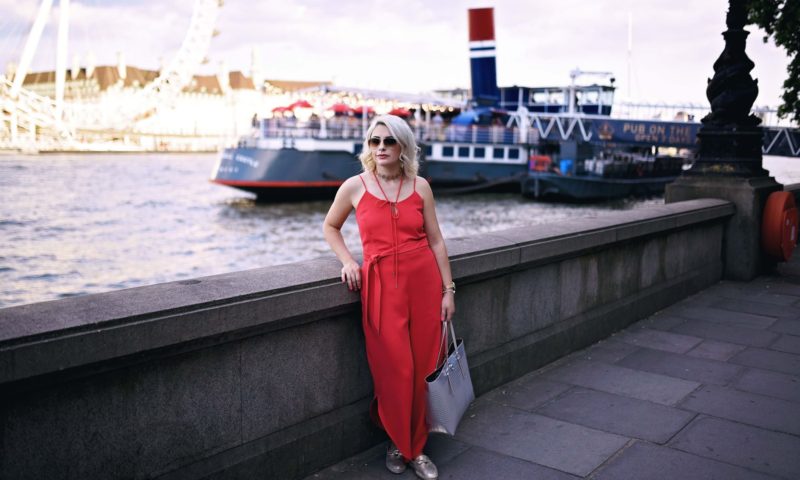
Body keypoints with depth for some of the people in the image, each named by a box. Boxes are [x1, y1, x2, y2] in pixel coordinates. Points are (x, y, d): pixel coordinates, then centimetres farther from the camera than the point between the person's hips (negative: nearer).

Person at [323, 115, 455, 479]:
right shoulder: (355, 187, 1)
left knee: (423, 369, 5)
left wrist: (448, 289, 4)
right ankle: (397, 443, 24)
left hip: (424, 282, 2)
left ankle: (417, 448, 23)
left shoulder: (420, 186, 5)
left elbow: (436, 240, 7)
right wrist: (348, 262, 1)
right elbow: (330, 227, 15)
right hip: (381, 286, -2)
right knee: (395, 371, 0)